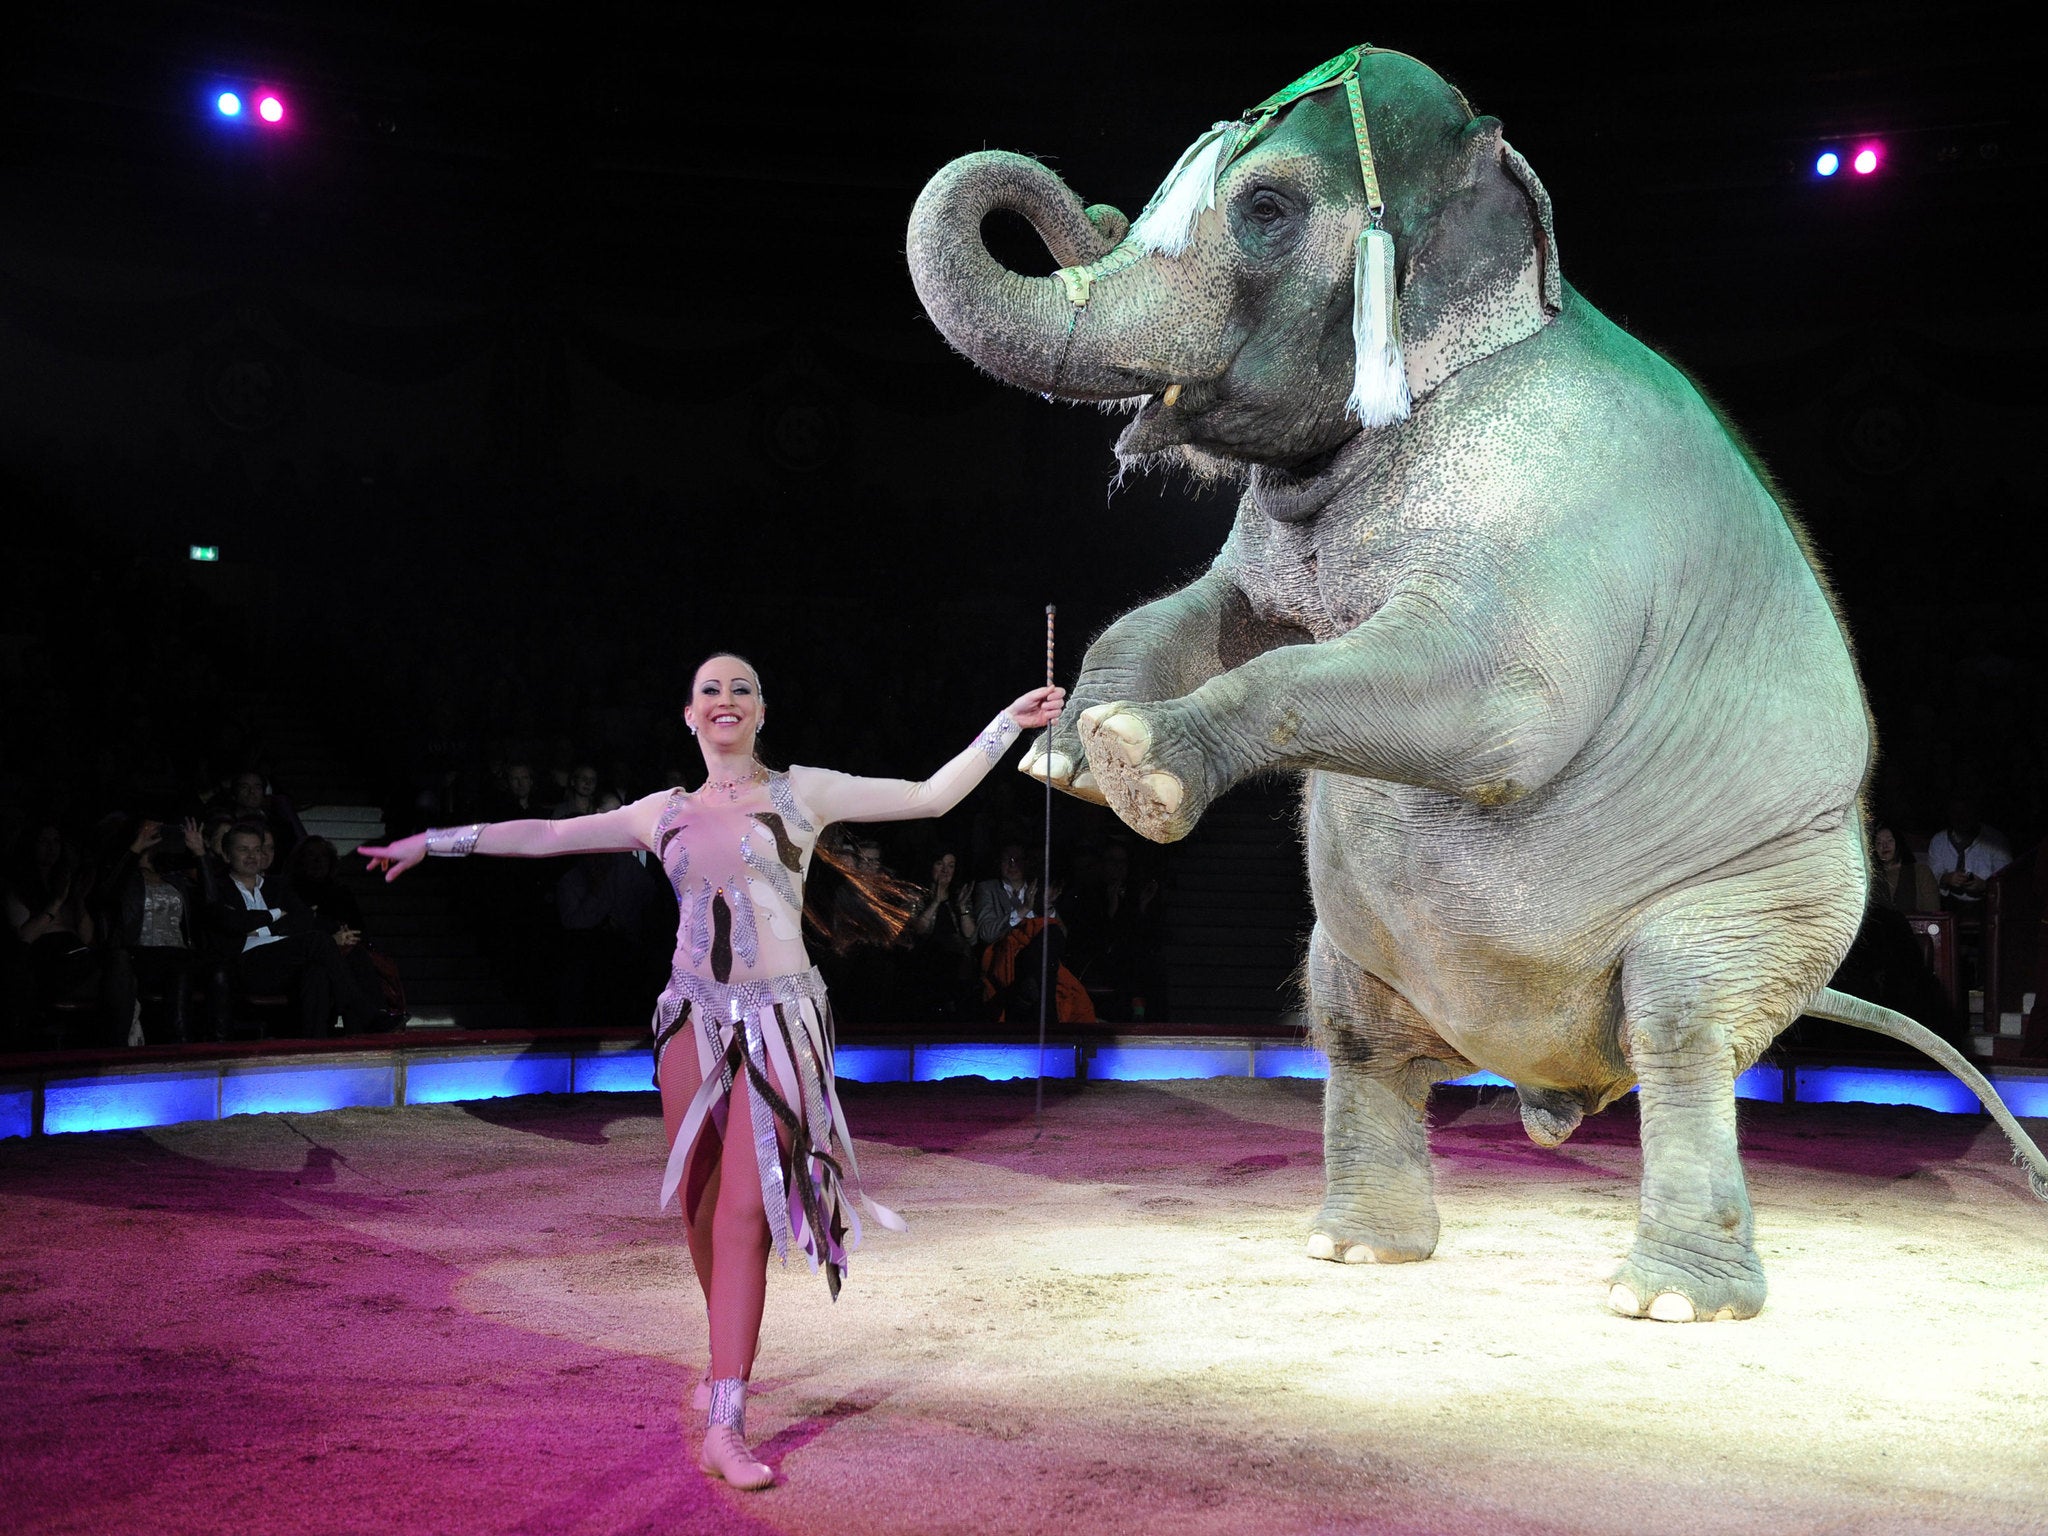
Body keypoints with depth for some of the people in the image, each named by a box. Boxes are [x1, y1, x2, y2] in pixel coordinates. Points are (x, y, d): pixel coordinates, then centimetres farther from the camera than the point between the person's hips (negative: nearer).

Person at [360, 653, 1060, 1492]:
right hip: (694, 1019, 3)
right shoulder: (665, 813, 11)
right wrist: (432, 840, 17)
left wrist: (1009, 723, 2)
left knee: (743, 1217, -10)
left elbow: (929, 795, 4)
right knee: (701, 1209, 9)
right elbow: (544, 835, 15)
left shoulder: (801, 793, 3)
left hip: (778, 1022, -3)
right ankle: (727, 1358, 34)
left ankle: (724, 1427, -10)